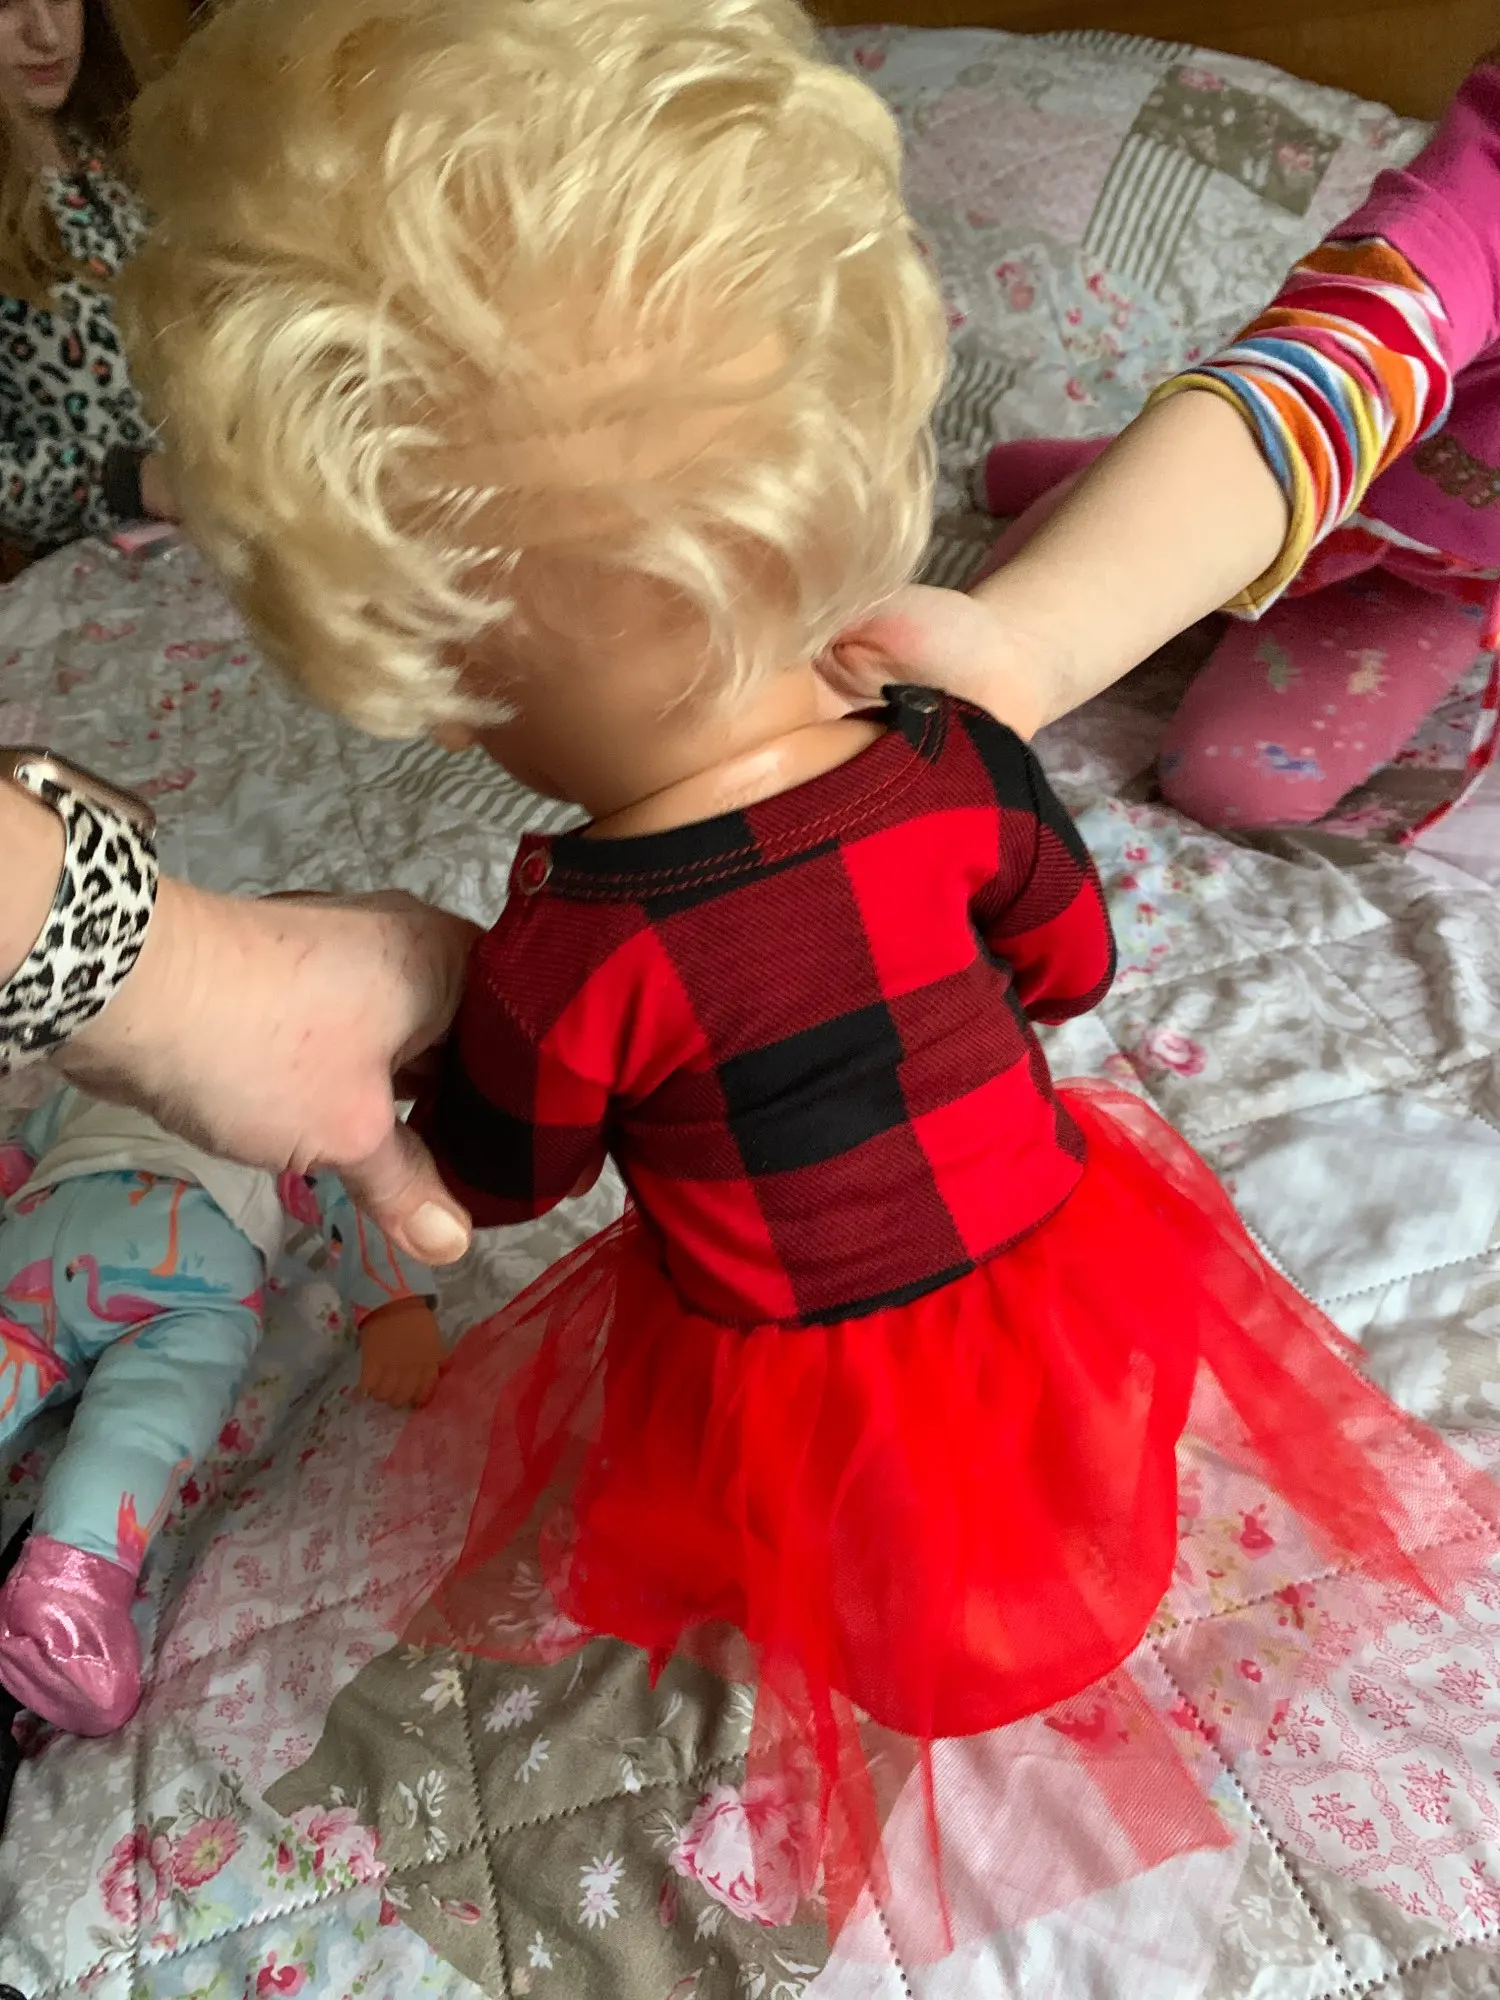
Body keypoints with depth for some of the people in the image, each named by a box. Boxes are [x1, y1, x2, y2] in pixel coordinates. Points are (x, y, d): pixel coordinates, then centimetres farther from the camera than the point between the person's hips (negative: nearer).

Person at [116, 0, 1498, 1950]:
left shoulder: (576, 962, -34)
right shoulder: (961, 766, -24)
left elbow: (497, 1179, -13)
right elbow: (1069, 965, -3)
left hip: (789, 1390, -2)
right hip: (1044, 1277, 3)